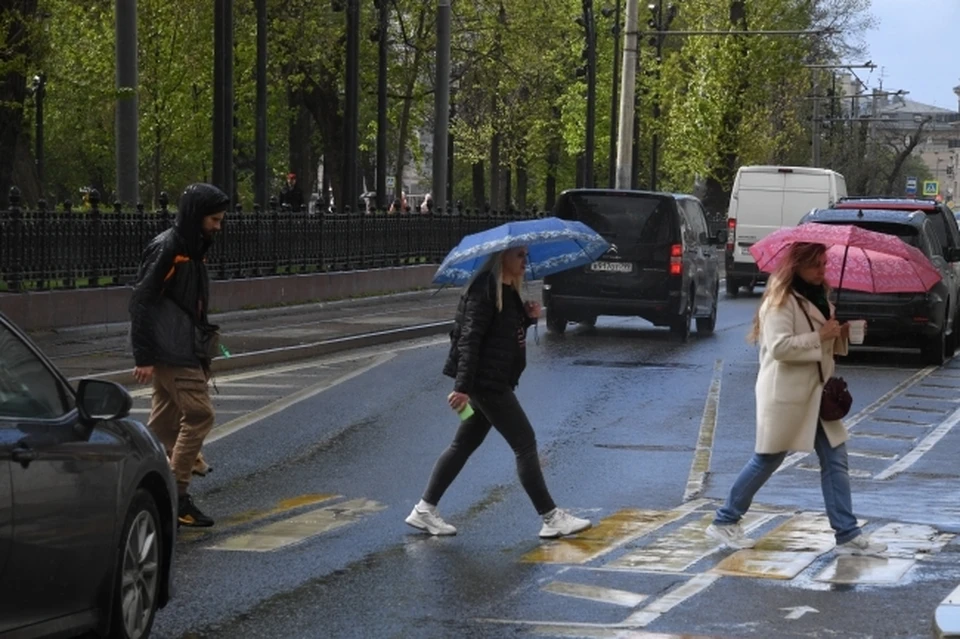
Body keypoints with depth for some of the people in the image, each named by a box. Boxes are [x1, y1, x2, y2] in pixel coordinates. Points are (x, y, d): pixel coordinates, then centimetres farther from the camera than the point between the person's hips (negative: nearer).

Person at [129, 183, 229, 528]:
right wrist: (143, 357, -18)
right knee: (199, 413, -12)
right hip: (172, 354, -9)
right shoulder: (166, 248, -12)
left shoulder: (191, 249, 17)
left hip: (184, 353, 9)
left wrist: (204, 355, 22)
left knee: (164, 424, 10)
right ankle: (176, 495, -9)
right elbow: (141, 301, -16)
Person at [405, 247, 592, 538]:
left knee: (464, 444, 13)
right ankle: (551, 518, 0)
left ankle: (424, 510, 18)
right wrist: (463, 387, -25)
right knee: (525, 442, -6)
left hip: (496, 381, 10)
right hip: (486, 381, -10)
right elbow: (469, 339, -20)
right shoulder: (486, 289, -16)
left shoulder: (508, 290, 13)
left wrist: (528, 317, 3)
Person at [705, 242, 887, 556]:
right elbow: (779, 346, -24)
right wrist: (819, 336, -22)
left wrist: (840, 334, 3)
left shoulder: (819, 296, 14)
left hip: (816, 392, 8)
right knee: (768, 459, 2)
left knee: (835, 461, 3)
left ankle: (847, 535, 5)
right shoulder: (780, 301, -14)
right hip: (785, 393, -8)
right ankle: (725, 521, 17)